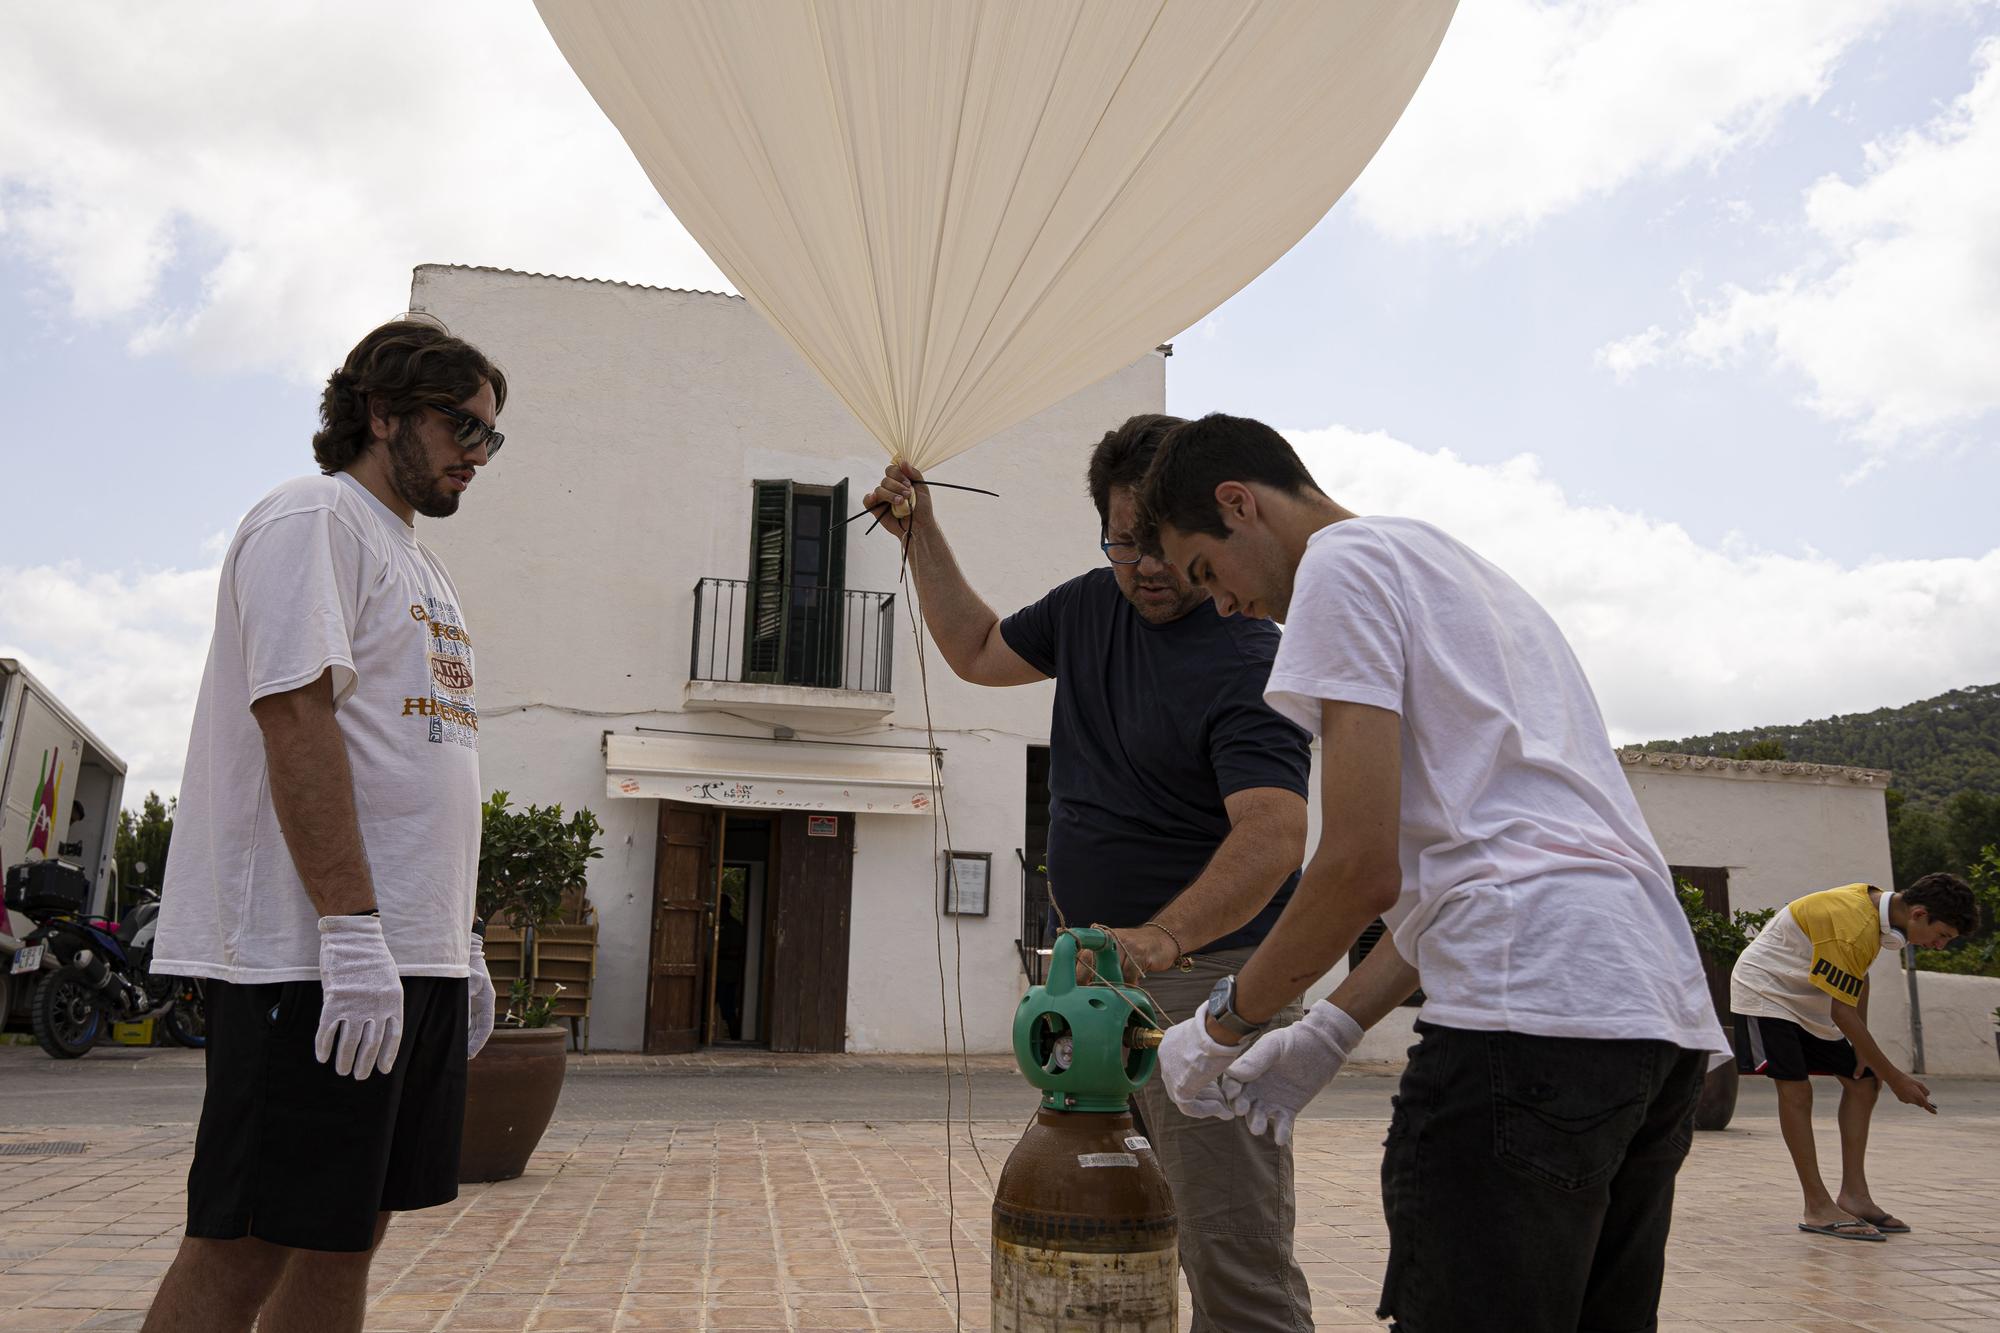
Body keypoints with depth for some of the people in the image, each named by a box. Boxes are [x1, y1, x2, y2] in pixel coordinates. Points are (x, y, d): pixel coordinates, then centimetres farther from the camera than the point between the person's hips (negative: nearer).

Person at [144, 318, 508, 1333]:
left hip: (413, 952, 9)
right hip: (314, 952, -9)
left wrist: (459, 944, 19)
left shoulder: (420, 568, 22)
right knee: (243, 1246, -3)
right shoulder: (313, 520, -5)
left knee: (349, 1228, 12)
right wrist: (353, 933, -23)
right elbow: (297, 721, -17)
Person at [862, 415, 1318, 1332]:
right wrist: (922, 534, 20)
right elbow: (979, 652, 25)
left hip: (1208, 973, -8)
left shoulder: (1249, 662, -17)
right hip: (1091, 968, 8)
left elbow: (1272, 836, -29)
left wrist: (1162, 937, -44)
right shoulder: (1093, 606, 9)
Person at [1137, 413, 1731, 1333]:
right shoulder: (1458, 567, 29)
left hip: (1537, 1003, -10)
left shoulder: (1342, 562, -1)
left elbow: (1363, 868, -11)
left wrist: (1222, 1023, 3)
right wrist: (1328, 1034, 21)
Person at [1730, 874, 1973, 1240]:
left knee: (1862, 1080, 5)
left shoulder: (1878, 905, -4)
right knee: (1795, 1087, -17)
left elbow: (1859, 976, 9)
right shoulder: (1855, 927, -33)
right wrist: (1895, 1078, -21)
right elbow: (1843, 1012, -28)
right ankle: (1818, 1208, -12)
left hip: (1807, 998, 10)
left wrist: (1863, 1048, 3)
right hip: (1765, 990, -10)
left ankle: (1854, 1194, 6)